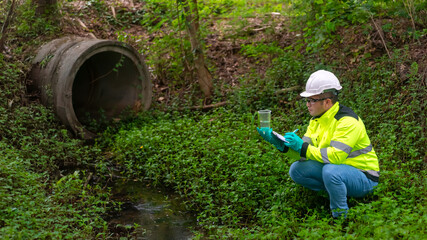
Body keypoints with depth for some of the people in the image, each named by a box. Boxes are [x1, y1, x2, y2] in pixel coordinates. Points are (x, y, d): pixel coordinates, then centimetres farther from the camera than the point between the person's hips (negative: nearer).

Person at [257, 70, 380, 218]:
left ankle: (341, 216, -15)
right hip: (337, 170, 8)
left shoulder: (347, 121, -23)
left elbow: (336, 156, -33)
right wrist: (281, 144, -17)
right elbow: (306, 151, -1)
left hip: (363, 179, -8)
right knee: (296, 170, -7)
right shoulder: (317, 120, 4)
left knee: (330, 170, -38)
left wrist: (302, 147, -30)